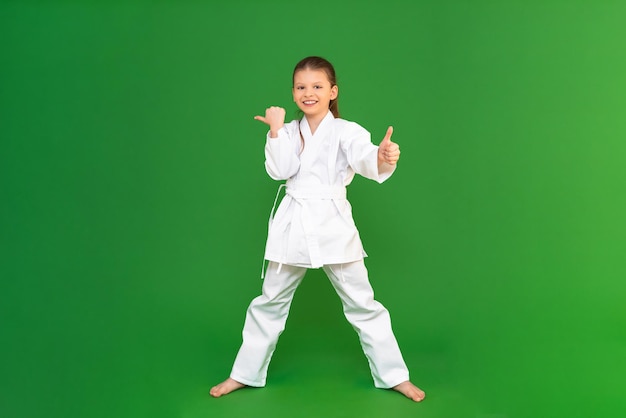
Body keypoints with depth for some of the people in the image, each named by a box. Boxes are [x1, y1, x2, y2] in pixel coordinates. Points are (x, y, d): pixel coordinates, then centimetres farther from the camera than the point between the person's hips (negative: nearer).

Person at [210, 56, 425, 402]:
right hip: (293, 227, 3)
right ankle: (245, 374, 30)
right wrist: (276, 130, -16)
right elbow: (280, 171, -8)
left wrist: (383, 157, -49)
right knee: (270, 302, 14)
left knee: (362, 305, 5)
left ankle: (394, 376, 21)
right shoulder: (288, 132, 5)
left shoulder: (346, 131, -6)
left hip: (334, 226, -3)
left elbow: (364, 157, -27)